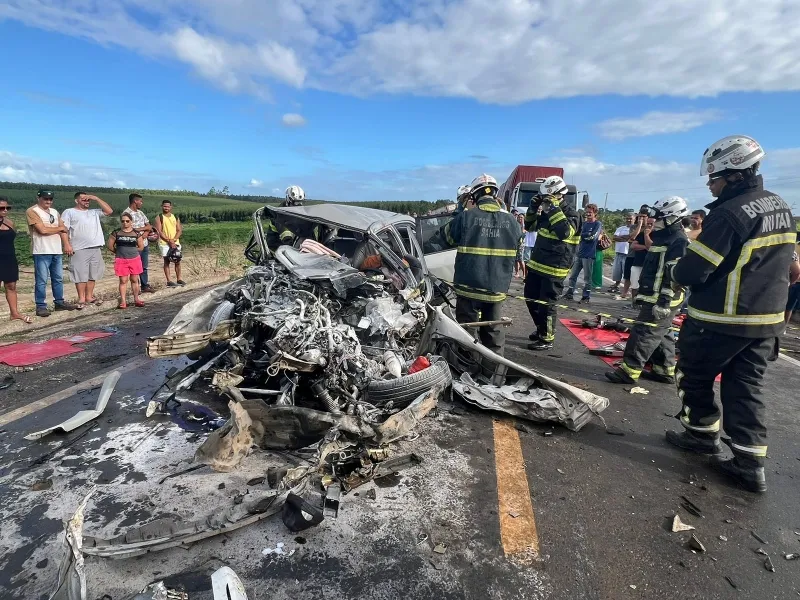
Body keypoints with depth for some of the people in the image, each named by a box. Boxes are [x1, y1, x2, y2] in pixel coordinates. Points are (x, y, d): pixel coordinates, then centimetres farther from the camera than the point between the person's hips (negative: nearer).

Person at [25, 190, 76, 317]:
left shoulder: (54, 212, 16)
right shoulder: (32, 211, -6)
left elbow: (63, 230, 9)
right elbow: (43, 230, -16)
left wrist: (67, 244, -5)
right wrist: (59, 228, 0)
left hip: (57, 251, 7)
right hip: (41, 252, -7)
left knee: (58, 278, 12)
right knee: (41, 281, -4)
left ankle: (59, 302, 22)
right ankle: (41, 306, 2)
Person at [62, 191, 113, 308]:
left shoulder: (94, 212, 17)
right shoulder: (69, 212, 2)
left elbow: (109, 211, 6)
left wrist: (96, 198, 3)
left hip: (96, 248, 5)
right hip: (79, 249, -5)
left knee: (92, 275, 10)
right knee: (80, 275, -3)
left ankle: (89, 297, 19)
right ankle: (81, 299, 5)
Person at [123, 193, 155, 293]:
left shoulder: (140, 212, 15)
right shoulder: (126, 213, -10)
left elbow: (149, 226, 11)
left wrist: (141, 229, -8)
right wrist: (145, 229, -6)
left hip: (145, 243, 7)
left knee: (144, 266, 14)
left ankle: (145, 285, 22)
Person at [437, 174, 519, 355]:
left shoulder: (466, 217, -11)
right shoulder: (510, 220, -1)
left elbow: (446, 236, 7)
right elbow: (518, 249, 13)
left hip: (469, 285, -3)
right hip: (497, 287, 3)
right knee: (493, 329, 15)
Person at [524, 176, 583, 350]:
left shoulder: (572, 215, -11)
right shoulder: (546, 212, 12)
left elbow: (565, 232, -29)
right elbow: (530, 226, 21)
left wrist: (554, 209, -27)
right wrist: (533, 208, 6)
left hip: (554, 269, -8)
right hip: (537, 264, 8)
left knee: (546, 304, -5)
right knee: (531, 299, 16)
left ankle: (547, 339, 7)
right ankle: (541, 328, 34)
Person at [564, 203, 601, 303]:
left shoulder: (598, 224, -3)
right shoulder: (583, 223, 13)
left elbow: (593, 236, -16)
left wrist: (581, 235, -8)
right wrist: (587, 235, -8)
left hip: (589, 255, -5)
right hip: (579, 253, 6)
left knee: (587, 277, 0)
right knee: (573, 275, 8)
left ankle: (586, 297, 7)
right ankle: (569, 293, 16)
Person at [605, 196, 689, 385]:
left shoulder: (679, 242, -15)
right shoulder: (664, 238, 17)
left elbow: (675, 277, -22)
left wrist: (664, 302, -25)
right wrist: (642, 295, 25)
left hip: (661, 300, -10)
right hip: (654, 297, 10)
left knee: (644, 334, -9)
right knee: (661, 335, 16)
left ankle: (629, 370, -5)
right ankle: (665, 370, 25)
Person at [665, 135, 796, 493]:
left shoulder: (729, 213, -20)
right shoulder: (781, 208, 9)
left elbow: (690, 273, -21)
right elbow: (772, 262, 18)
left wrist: (679, 273, 1)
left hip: (721, 321, -8)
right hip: (767, 319, 8)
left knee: (694, 377, 13)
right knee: (746, 387, 13)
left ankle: (702, 434, 28)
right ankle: (750, 463, 15)